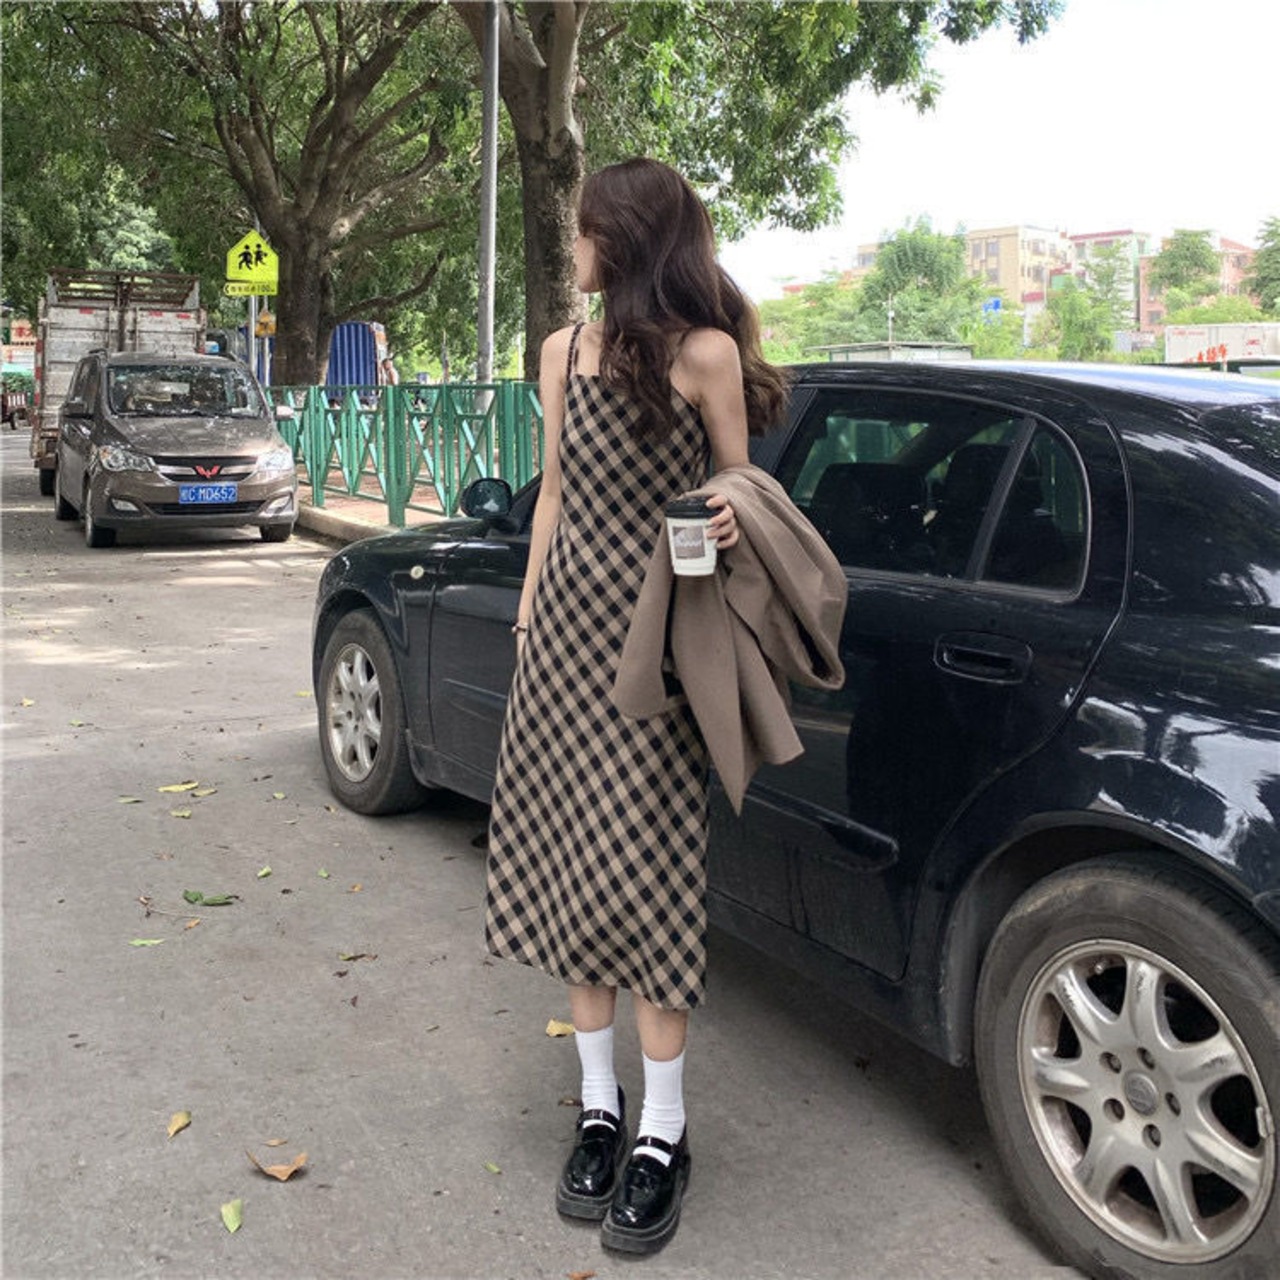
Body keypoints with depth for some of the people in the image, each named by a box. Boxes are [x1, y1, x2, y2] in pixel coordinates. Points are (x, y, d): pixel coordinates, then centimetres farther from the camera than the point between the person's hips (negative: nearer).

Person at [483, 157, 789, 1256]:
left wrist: (727, 528, -22)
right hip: (567, 628, 6)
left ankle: (663, 1134, 9)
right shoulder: (564, 352, 11)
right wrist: (527, 620, 15)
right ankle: (599, 1108, 22)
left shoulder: (704, 356, -7)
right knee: (570, 862, 7)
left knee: (639, 871, -6)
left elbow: (736, 495, 1)